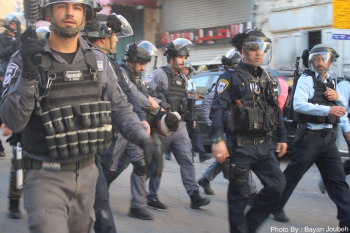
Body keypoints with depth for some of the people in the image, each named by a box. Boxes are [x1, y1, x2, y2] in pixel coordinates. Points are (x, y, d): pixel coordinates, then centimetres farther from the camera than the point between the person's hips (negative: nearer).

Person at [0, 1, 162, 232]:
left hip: (87, 172, 4)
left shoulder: (99, 61, 4)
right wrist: (28, 74, -29)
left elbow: (120, 108, 7)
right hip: (46, 177, -4)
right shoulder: (26, 61, -8)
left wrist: (145, 139, -9)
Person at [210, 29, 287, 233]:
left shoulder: (267, 79, 15)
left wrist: (282, 137, 19)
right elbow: (217, 109, -14)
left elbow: (277, 111, 22)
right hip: (241, 146, -6)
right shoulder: (232, 77, -5)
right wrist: (217, 140, -25)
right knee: (240, 194, 0)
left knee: (277, 185, 0)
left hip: (264, 146, 6)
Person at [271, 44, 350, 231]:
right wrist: (327, 110, -26)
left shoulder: (330, 82, 17)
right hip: (309, 136, -6)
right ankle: (276, 208, 20)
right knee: (292, 176, 3)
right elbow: (299, 104, -21)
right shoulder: (306, 79, -6)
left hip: (327, 137, 7)